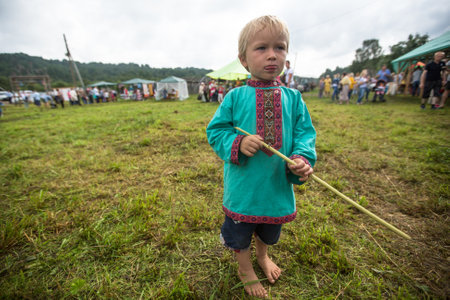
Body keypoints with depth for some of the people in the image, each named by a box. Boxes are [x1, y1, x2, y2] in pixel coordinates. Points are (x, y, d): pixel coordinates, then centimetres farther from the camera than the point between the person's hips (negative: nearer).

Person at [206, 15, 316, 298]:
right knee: (240, 231, 19)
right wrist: (238, 142, -24)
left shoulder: (293, 97, -3)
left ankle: (263, 256, 62)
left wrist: (303, 158, -20)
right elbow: (216, 130, -6)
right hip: (242, 184, -2)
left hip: (278, 184, 3)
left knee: (269, 227, 28)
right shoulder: (235, 97, -9)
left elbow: (305, 132, -1)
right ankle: (245, 269, 51)